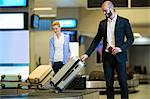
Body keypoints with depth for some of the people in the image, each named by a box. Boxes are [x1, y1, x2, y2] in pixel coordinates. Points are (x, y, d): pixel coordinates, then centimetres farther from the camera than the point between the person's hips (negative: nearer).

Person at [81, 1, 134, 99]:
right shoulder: (102, 23, 11)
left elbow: (130, 38, -1)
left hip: (119, 56, -3)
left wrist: (121, 48, -16)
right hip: (107, 56, 3)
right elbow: (97, 40, 13)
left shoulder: (124, 21, -1)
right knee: (109, 82, 5)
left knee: (123, 81, -1)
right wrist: (87, 54, 6)